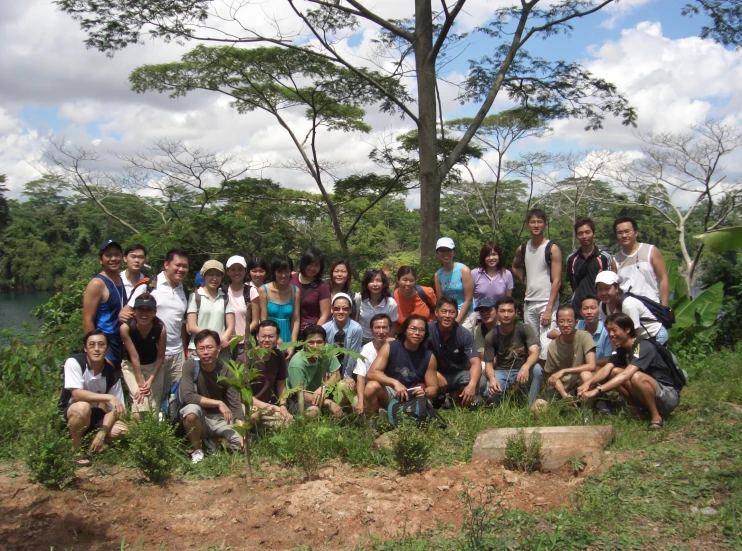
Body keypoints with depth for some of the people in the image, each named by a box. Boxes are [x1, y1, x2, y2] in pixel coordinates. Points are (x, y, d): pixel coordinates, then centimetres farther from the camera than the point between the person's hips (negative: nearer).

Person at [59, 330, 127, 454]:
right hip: (68, 413, -4)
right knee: (83, 407, -37)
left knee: (122, 430, -19)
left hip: (93, 416, 4)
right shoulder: (74, 362, -20)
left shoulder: (112, 375, -10)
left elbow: (113, 409, -8)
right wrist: (109, 397, -36)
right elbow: (77, 394, -30)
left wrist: (101, 433, -23)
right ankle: (75, 448, -15)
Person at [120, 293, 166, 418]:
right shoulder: (126, 327, -27)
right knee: (140, 400, -19)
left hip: (153, 365, 2)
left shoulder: (161, 329, -23)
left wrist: (150, 380, -16)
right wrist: (140, 383, -21)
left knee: (154, 404, -3)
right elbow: (134, 356, -23)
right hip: (131, 365, -2)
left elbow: (160, 357, -11)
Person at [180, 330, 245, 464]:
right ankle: (197, 451, -10)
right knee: (191, 409, -36)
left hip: (220, 418, 2)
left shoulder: (226, 372, -12)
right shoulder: (190, 365, -16)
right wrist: (218, 403, -30)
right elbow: (187, 396, -28)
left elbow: (235, 405, -14)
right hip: (198, 418, -2)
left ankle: (211, 441, 12)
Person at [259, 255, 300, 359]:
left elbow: (295, 320, 1)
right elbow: (263, 320, -6)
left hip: (287, 342, 2)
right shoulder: (263, 290, -6)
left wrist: (292, 346, -5)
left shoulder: (295, 291, 2)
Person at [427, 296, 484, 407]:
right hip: (436, 374, 0)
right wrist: (436, 375, -30)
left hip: (459, 373, 1)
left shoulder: (464, 335, -14)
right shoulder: (428, 330, -17)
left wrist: (471, 385, -40)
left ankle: (458, 395, 2)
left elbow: (475, 362, -21)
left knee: (481, 383, -28)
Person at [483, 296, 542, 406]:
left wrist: (525, 367, -45)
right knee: (490, 394, -31)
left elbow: (534, 353, -22)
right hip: (501, 372, 0)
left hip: (522, 371, 0)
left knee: (537, 369, -34)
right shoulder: (490, 337, -6)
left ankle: (532, 405, -17)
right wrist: (492, 379, -32)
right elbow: (488, 364, -8)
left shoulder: (525, 329, -9)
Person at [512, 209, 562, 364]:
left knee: (546, 348, -15)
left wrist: (549, 309, -17)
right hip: (529, 303, 6)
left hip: (547, 303, -6)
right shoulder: (522, 249, 9)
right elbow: (515, 267, 31)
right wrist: (526, 281, 12)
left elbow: (557, 281, -11)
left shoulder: (552, 249, -6)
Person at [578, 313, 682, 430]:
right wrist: (588, 383, -35)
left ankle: (657, 417, -16)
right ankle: (636, 410, 0)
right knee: (615, 372, -11)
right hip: (648, 394, 7)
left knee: (637, 377, -35)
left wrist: (598, 390, -44)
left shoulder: (644, 347, -22)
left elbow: (626, 374, -35)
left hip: (669, 395, -7)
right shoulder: (620, 350, 2)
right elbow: (606, 369, -14)